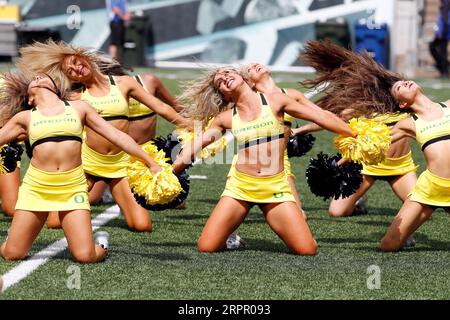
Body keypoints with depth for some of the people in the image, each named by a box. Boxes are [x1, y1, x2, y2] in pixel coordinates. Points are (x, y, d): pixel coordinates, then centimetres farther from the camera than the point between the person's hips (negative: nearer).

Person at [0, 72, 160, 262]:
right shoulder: (24, 118, 12)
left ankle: (100, 248, 21)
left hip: (72, 187, -1)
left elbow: (117, 135, 11)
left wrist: (151, 163, 7)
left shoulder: (79, 108, 13)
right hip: (36, 186, 1)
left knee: (85, 256, -13)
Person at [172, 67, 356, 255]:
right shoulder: (225, 118, 6)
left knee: (307, 250, -15)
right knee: (206, 248, -11)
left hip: (276, 188, -1)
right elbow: (194, 147, 11)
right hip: (240, 187, 1)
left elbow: (321, 117, 4)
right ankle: (228, 238, 23)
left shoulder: (275, 101, 3)